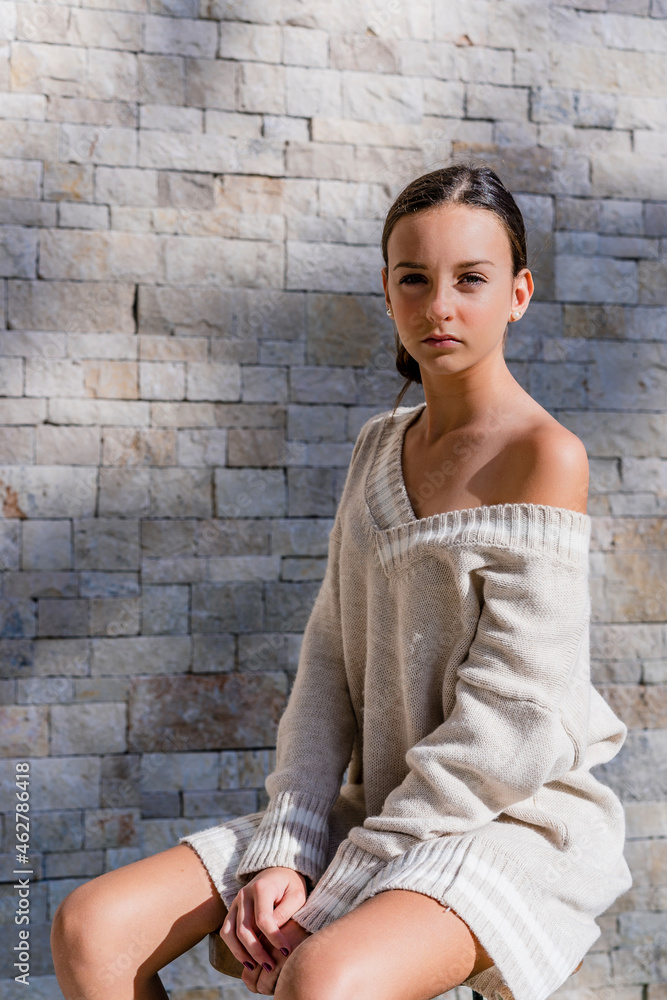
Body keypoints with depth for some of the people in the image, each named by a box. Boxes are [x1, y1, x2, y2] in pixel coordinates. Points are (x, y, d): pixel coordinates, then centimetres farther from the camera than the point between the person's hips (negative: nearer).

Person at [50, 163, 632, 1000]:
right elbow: (333, 656, 5)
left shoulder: (544, 457, -14)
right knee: (91, 931, -7)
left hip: (511, 822, -6)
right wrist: (282, 852, -6)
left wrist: (331, 894, -15)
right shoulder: (381, 443, 8)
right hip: (384, 807, 6)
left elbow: (512, 723, -18)